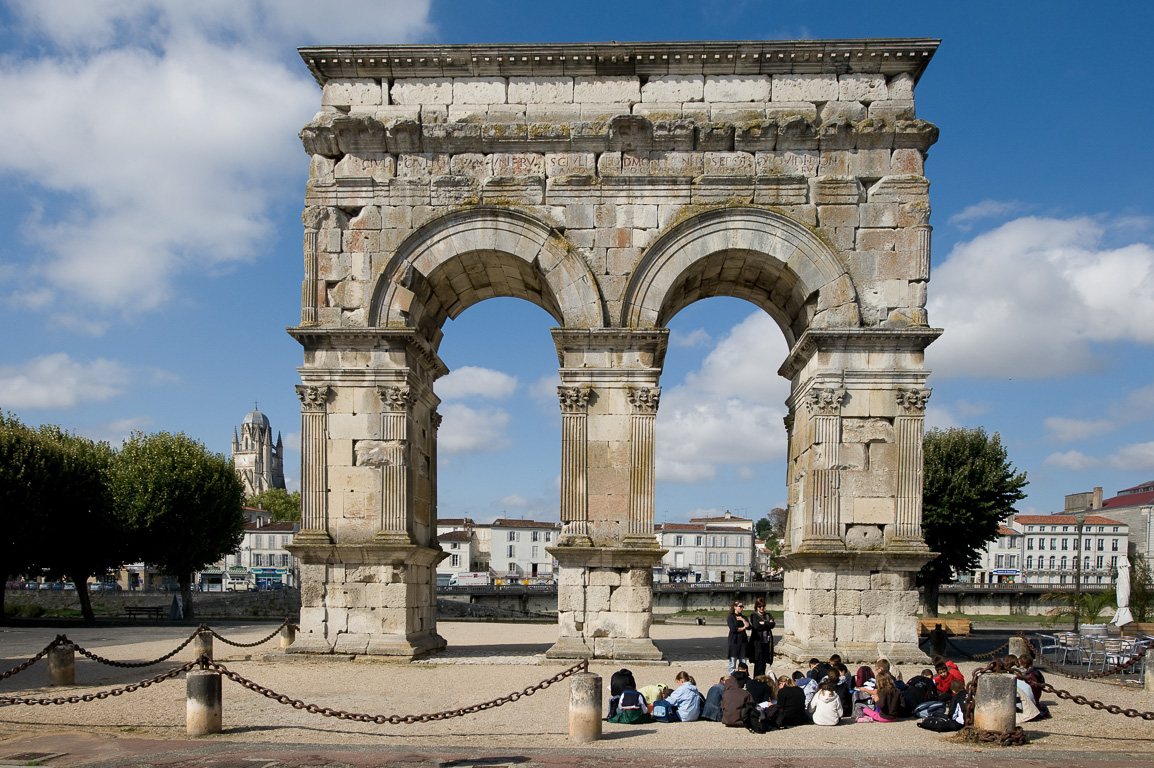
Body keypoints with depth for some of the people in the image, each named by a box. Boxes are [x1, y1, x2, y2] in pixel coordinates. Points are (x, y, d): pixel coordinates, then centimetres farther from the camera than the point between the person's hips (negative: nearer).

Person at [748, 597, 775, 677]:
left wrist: (764, 623, -10)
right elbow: (756, 626, -15)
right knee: (758, 662, -5)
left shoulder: (768, 615, 15)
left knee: (764, 662, 7)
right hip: (757, 641, -4)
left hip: (766, 641, 4)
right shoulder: (754, 616, 1)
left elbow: (773, 624, -1)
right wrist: (768, 624, -5)